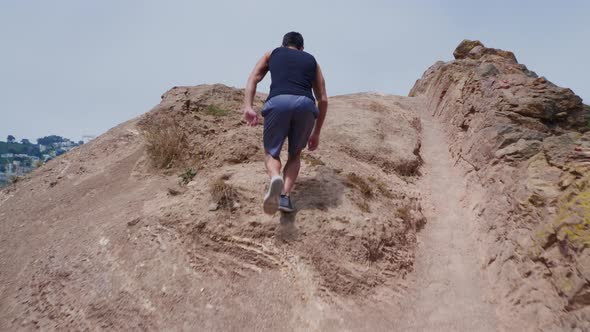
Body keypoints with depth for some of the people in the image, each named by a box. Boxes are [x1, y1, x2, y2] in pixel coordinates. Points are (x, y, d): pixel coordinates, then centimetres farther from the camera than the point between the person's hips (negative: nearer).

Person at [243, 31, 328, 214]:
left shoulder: (272, 54, 31)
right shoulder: (311, 60, 33)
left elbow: (253, 79, 12)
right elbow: (323, 99, 25)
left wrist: (248, 107, 0)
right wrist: (316, 133, 29)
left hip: (278, 102, -1)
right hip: (305, 104, 1)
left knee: (271, 152, 17)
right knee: (295, 154, 23)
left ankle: (275, 179, -17)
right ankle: (285, 196, 4)